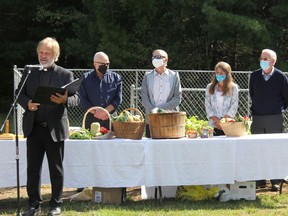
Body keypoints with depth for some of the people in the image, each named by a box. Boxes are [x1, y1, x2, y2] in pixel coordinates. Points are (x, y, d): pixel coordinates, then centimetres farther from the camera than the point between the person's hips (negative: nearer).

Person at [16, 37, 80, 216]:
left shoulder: (65, 75, 2)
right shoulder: (29, 72, 9)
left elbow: (76, 98, -3)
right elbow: (19, 93, 10)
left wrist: (65, 100, -25)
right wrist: (27, 103, -11)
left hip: (55, 128, -2)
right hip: (33, 127, 2)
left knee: (56, 169, 5)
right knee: (33, 167, 5)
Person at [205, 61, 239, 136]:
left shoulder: (233, 87, 5)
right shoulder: (210, 87, 11)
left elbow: (234, 107, 0)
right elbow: (207, 106, 5)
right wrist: (216, 121, -7)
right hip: (213, 125, 1)